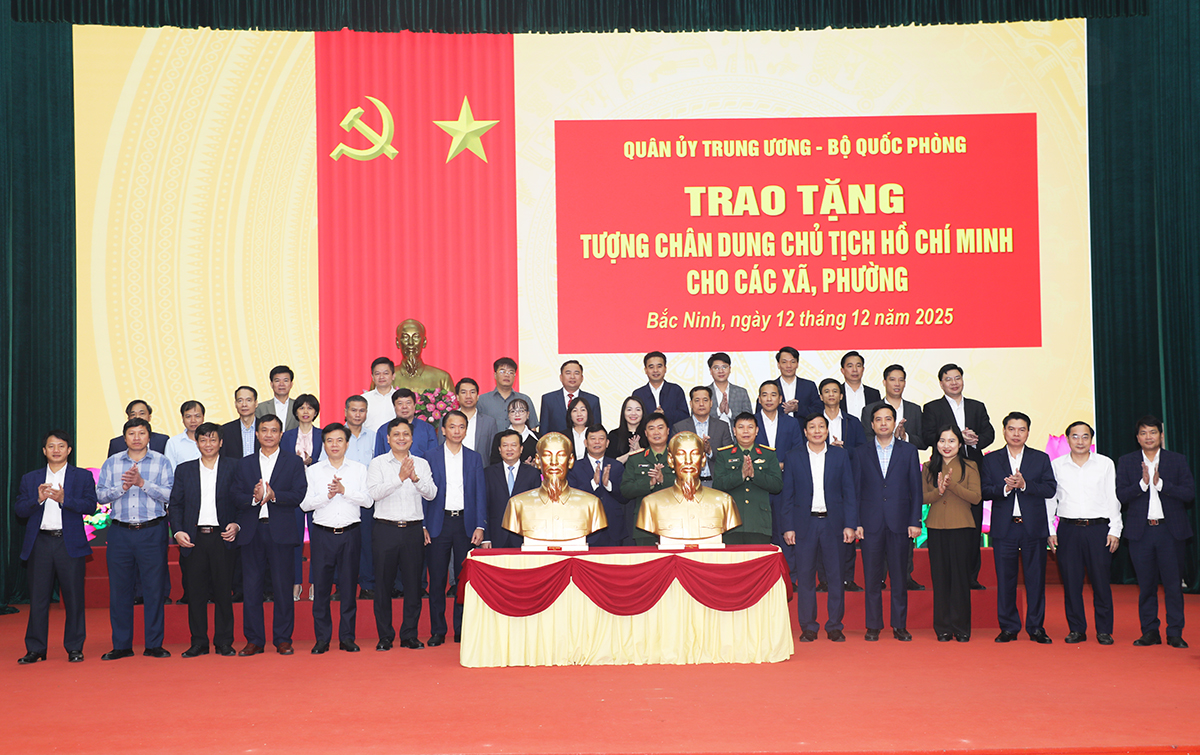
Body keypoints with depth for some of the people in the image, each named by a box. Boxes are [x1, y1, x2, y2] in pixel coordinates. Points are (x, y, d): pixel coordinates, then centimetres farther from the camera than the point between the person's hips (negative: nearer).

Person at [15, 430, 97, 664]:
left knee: (74, 598, 0)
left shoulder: (83, 477, 8)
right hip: (39, 544, 2)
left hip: (70, 544, -2)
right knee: (38, 598, 3)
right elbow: (19, 509, 7)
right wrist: (38, 499, -12)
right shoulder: (30, 479, 15)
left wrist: (63, 499, -17)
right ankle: (35, 649, 12)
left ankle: (74, 648, 9)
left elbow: (90, 506, -3)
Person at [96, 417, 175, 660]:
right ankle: (121, 645, 14)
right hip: (120, 532, 2)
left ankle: (154, 644, 8)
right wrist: (122, 487, -12)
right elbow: (100, 495, 3)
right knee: (119, 589, 4)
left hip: (152, 531, -2)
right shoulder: (112, 463, 11)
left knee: (154, 588, 0)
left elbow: (170, 494, -6)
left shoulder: (161, 462, 4)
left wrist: (142, 483, -15)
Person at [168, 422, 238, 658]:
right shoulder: (184, 470, 12)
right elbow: (175, 504, 11)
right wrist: (178, 531, -3)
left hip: (222, 537, -2)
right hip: (193, 539, 2)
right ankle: (198, 642, 12)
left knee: (224, 592, 1)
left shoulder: (233, 468, 6)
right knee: (195, 592, 4)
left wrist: (236, 525, -8)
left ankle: (224, 642, 10)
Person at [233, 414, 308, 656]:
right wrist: (254, 498, -14)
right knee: (251, 587, 3)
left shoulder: (294, 462, 8)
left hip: (281, 532, -2)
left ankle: (283, 639, 9)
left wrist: (274, 496, -17)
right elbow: (235, 496, 4)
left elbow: (299, 495, -3)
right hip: (251, 532, 2)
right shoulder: (244, 464, 15)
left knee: (283, 587, 0)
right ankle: (254, 640, 12)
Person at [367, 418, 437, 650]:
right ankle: (385, 636, 13)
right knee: (383, 583, 2)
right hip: (385, 529, -2)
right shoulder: (378, 463, 3)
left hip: (414, 529, 2)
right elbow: (373, 492, -11)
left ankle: (409, 635, 13)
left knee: (413, 583, 4)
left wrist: (416, 479, -17)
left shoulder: (421, 464, 10)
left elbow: (431, 494, 0)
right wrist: (400, 478, -20)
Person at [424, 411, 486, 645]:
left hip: (466, 523, 1)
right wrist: (423, 526, -5)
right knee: (437, 580, 0)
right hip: (439, 523, -1)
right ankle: (437, 631, 9)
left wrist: (480, 526, -4)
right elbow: (425, 493, 4)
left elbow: (480, 494, 5)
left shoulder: (475, 458, 9)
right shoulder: (431, 458, 5)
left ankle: (462, 630, 12)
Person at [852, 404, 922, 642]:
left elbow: (916, 488, 5)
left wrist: (915, 521, -2)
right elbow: (856, 490, 7)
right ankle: (873, 626, 11)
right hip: (871, 522, 0)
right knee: (872, 577, 3)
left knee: (900, 576, 3)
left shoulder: (908, 451, 7)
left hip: (899, 522, 0)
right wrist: (855, 522, -1)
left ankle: (899, 625, 12)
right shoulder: (862, 453, 8)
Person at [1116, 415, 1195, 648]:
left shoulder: (1178, 460, 5)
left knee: (1173, 583, 0)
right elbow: (1120, 496, -1)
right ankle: (1150, 631, 15)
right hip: (1140, 531, 1)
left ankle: (1175, 633, 8)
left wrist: (1160, 483, -14)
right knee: (1146, 584, 6)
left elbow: (1190, 493, -4)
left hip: (1170, 530, -1)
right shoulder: (1126, 462, 7)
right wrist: (1143, 483, -15)